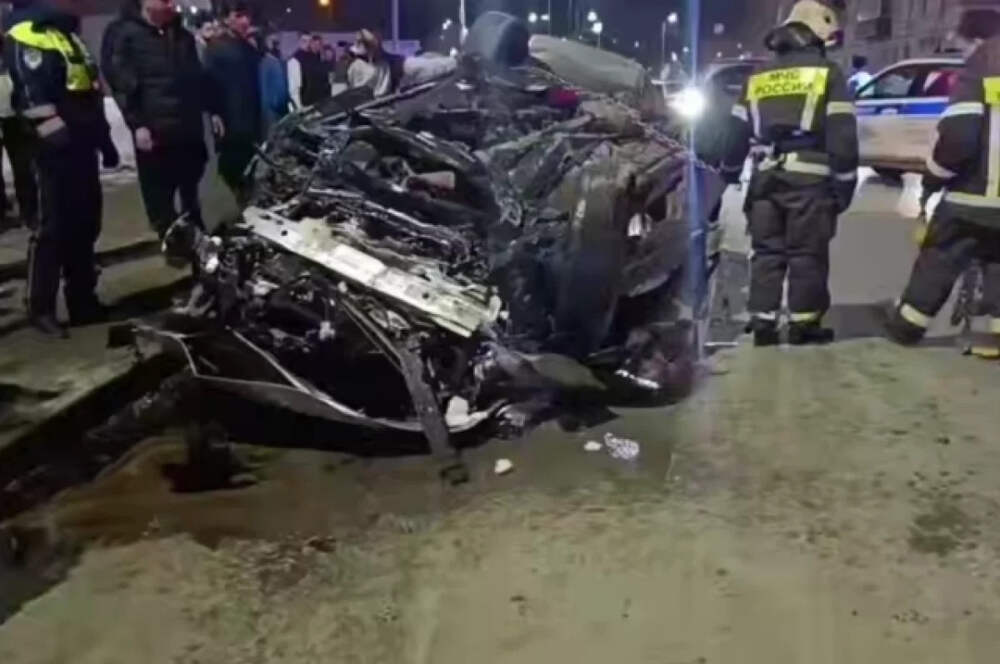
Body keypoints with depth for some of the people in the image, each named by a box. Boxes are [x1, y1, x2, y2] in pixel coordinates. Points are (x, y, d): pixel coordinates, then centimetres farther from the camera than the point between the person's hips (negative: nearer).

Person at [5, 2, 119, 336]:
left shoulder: (68, 36, 20)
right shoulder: (26, 38, -10)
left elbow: (92, 93, 23)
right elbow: (35, 99, -19)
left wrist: (104, 139, 22)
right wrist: (60, 138, -22)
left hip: (82, 147, 9)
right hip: (59, 151, -9)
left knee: (85, 227, 12)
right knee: (55, 228, -5)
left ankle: (83, 301, 21)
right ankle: (40, 308, 4)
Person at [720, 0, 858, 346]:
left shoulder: (758, 77, 16)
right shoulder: (828, 73, 1)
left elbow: (737, 131, 19)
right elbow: (842, 136, -6)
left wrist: (729, 172, 33)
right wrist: (845, 183, -1)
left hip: (766, 178, 4)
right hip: (809, 179, -4)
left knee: (767, 252, 9)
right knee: (807, 254, 2)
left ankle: (762, 324, 9)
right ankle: (804, 325, 6)